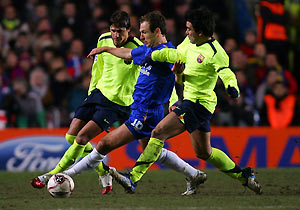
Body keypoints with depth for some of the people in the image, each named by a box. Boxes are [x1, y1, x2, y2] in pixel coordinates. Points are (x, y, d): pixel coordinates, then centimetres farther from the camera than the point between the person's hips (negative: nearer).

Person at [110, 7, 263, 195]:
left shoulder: (215, 53, -19)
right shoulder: (190, 42, 7)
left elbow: (226, 73, -29)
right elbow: (178, 54, 24)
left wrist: (232, 87, -50)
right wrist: (152, 56, 22)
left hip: (198, 103, -10)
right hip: (191, 100, 10)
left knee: (158, 132, -17)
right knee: (204, 153, 18)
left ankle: (133, 179, -19)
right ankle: (244, 176, 28)